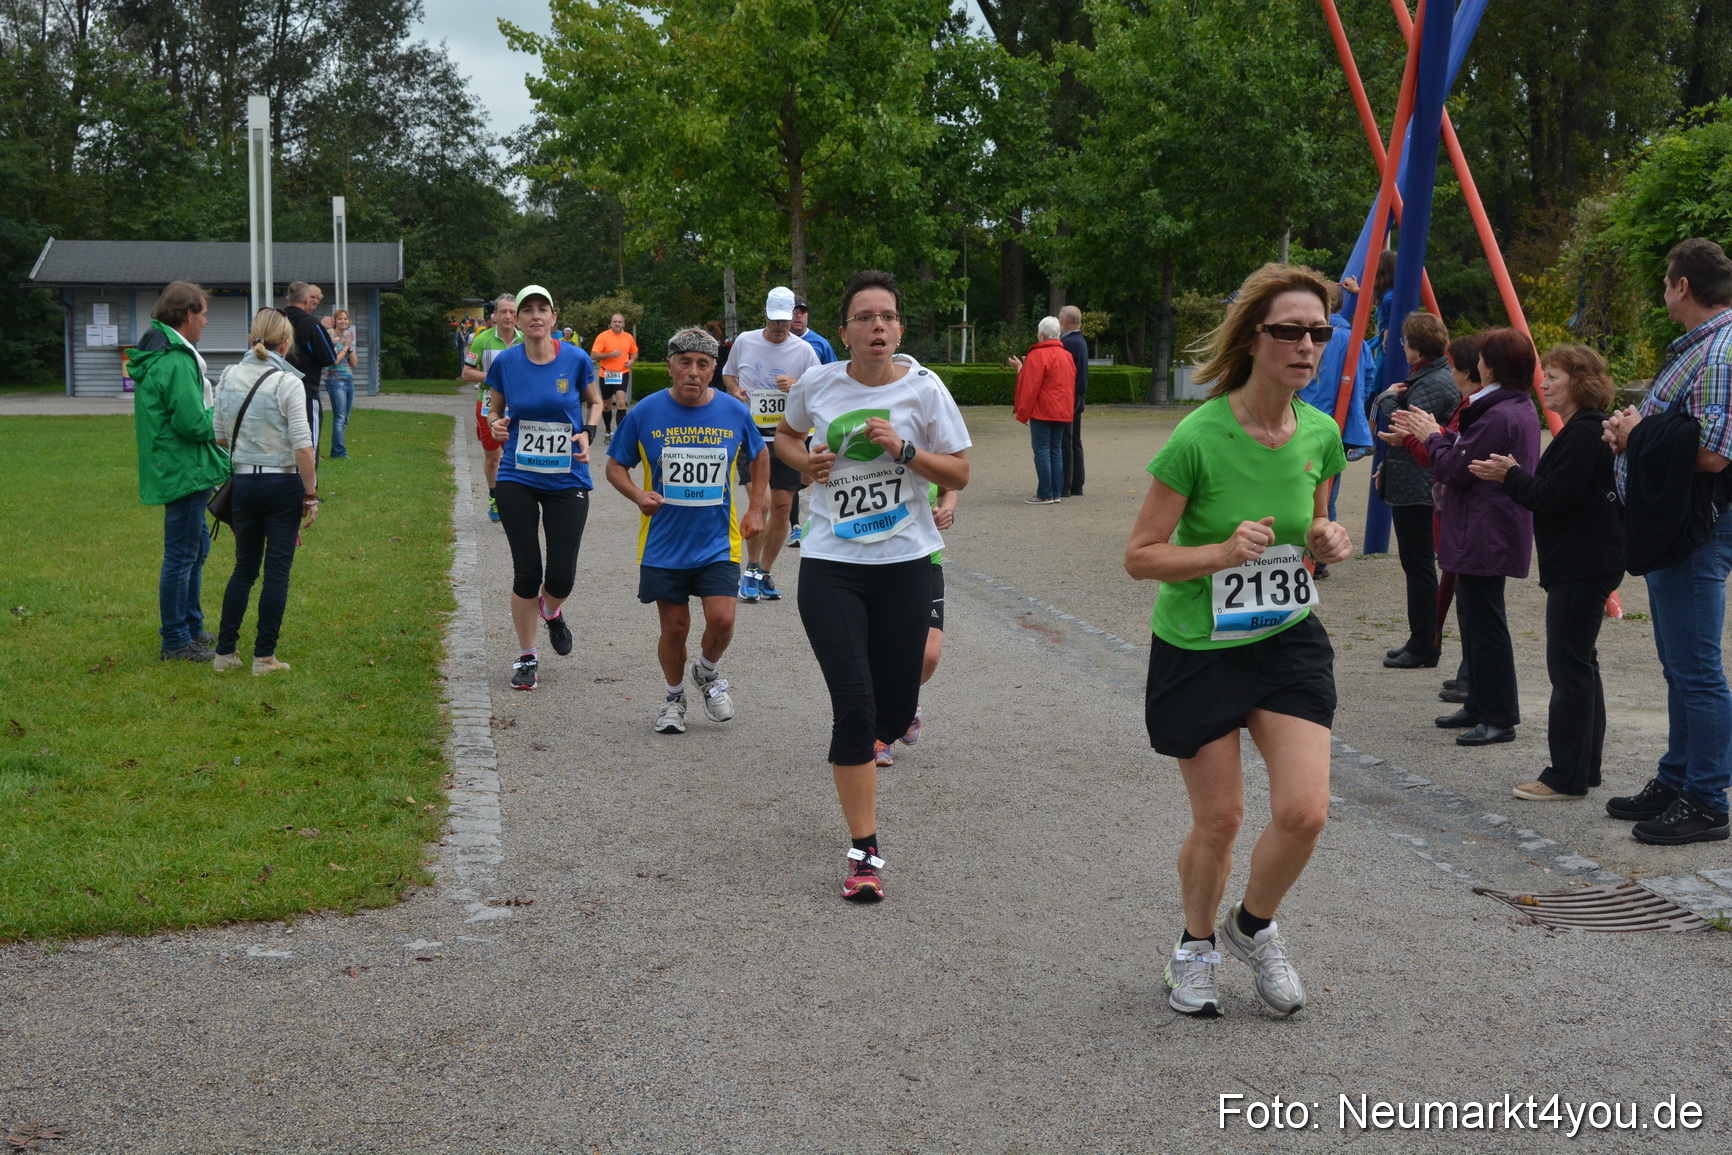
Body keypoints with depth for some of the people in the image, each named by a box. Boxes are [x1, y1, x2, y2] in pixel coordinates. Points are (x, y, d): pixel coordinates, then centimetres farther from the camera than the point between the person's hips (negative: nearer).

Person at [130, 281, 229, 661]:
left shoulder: (157, 355, 12)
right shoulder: (176, 363, -23)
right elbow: (194, 424, -26)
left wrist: (212, 413, 8)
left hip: (174, 469, 11)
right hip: (184, 470, -11)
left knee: (197, 547, 22)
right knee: (182, 555, -2)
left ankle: (192, 626, 34)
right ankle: (176, 641, 7)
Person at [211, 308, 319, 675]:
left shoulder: (228, 377, 3)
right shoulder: (287, 382, -12)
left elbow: (220, 437, 7)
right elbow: (302, 446, -15)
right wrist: (311, 496, -9)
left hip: (243, 483, 5)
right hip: (283, 484, -4)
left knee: (244, 567, 15)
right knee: (277, 570, 3)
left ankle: (225, 651, 15)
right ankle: (264, 656, 5)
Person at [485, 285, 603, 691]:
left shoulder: (576, 359, -5)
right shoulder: (505, 362, -3)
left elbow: (595, 402, 11)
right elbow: (494, 409, 11)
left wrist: (587, 434, -7)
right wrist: (496, 425, -11)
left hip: (567, 479, 0)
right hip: (517, 479, 0)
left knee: (562, 576, -2)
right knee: (527, 571, -2)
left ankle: (551, 612, 36)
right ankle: (526, 657, 15)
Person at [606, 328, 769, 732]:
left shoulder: (734, 412, -2)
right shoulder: (645, 413, -6)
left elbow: (759, 456, 16)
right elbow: (615, 466, 5)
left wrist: (755, 509, 9)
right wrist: (638, 495, -14)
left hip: (718, 542, 0)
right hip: (663, 543, 0)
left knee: (721, 621, -11)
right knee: (674, 628, 4)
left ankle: (707, 672, 22)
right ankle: (674, 697, 30)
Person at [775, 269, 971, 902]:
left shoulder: (923, 388, -5)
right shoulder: (817, 385, -1)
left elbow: (959, 474, -1)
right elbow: (785, 434, 20)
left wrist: (904, 450, -17)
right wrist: (804, 461, -1)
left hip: (905, 564, 1)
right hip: (830, 565, 0)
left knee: (892, 715, 7)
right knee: (854, 708, -9)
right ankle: (865, 854, 0)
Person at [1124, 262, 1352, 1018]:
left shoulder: (1320, 434, -3)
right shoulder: (1199, 438, -20)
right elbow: (1140, 557, -15)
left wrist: (1326, 544, -8)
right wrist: (1223, 551, -29)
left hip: (1289, 642, 4)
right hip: (1198, 650, -4)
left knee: (1304, 811, -8)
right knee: (1219, 819, 6)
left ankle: (1254, 926, 22)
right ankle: (1196, 946, 34)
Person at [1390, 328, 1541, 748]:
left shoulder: (1498, 416, -21)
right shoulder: (1521, 409, 12)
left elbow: (1454, 469, -18)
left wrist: (1432, 436, -2)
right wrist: (1433, 433, 16)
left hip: (1484, 537, -11)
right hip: (1493, 534, 11)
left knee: (1485, 623, -6)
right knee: (1474, 617, 18)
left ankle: (1499, 718, -1)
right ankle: (1479, 706, 26)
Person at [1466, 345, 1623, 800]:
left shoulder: (1585, 433, -17)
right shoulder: (1582, 429, 17)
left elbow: (1553, 497, -21)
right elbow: (1554, 492, 17)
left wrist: (1512, 475, -7)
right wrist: (1514, 476, 6)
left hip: (1581, 567, -11)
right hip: (1581, 562, 11)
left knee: (1569, 666, -8)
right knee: (1579, 663, 15)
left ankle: (1568, 776, -4)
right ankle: (1585, 767, 22)